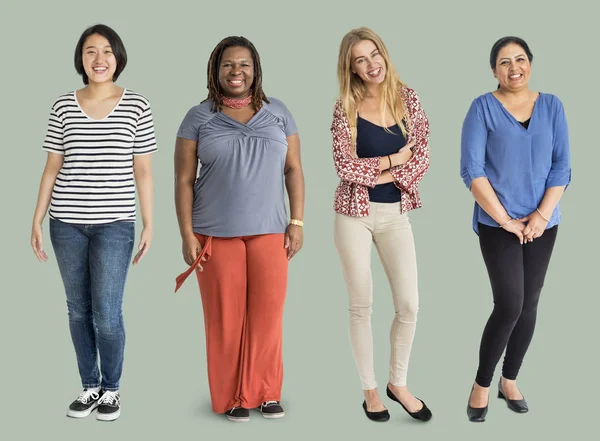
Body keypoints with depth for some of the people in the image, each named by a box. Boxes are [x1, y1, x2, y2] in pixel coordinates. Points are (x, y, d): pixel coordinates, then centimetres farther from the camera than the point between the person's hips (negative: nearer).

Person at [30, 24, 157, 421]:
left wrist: (149, 226, -1)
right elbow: (52, 167, 8)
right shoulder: (64, 106, 5)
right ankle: (90, 386, 25)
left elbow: (143, 171, 2)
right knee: (78, 310, 10)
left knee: (107, 314, -4)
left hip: (114, 224, -2)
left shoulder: (136, 105, 0)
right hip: (67, 223, 3)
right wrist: (37, 221, 4)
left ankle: (111, 389, 16)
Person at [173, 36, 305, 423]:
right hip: (216, 233, -1)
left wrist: (297, 222, 1)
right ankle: (232, 397, 17)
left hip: (269, 231, 2)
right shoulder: (199, 117, 2)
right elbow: (184, 181, 1)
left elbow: (294, 170, 8)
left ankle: (266, 393, 18)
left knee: (267, 313, 2)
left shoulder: (278, 113, 8)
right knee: (226, 316, 3)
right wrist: (187, 235, -5)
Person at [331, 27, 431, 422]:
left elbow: (423, 155, -2)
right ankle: (370, 389, 22)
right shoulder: (346, 107, -7)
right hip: (355, 213, -3)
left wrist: (387, 175, -14)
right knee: (362, 305, 6)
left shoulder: (407, 97, 2)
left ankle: (398, 384, 23)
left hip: (396, 213, 3)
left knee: (410, 305, 2)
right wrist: (394, 159, -9)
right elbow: (345, 166, -13)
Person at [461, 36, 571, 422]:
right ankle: (482, 384, 8)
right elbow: (471, 170, -10)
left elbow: (562, 166, 3)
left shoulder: (552, 106, 5)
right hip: (498, 224, -4)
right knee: (510, 305, -11)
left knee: (529, 305, 9)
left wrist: (542, 214, -8)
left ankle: (510, 380, 26)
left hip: (542, 224, 4)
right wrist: (505, 219, -13)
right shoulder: (484, 108, -5)